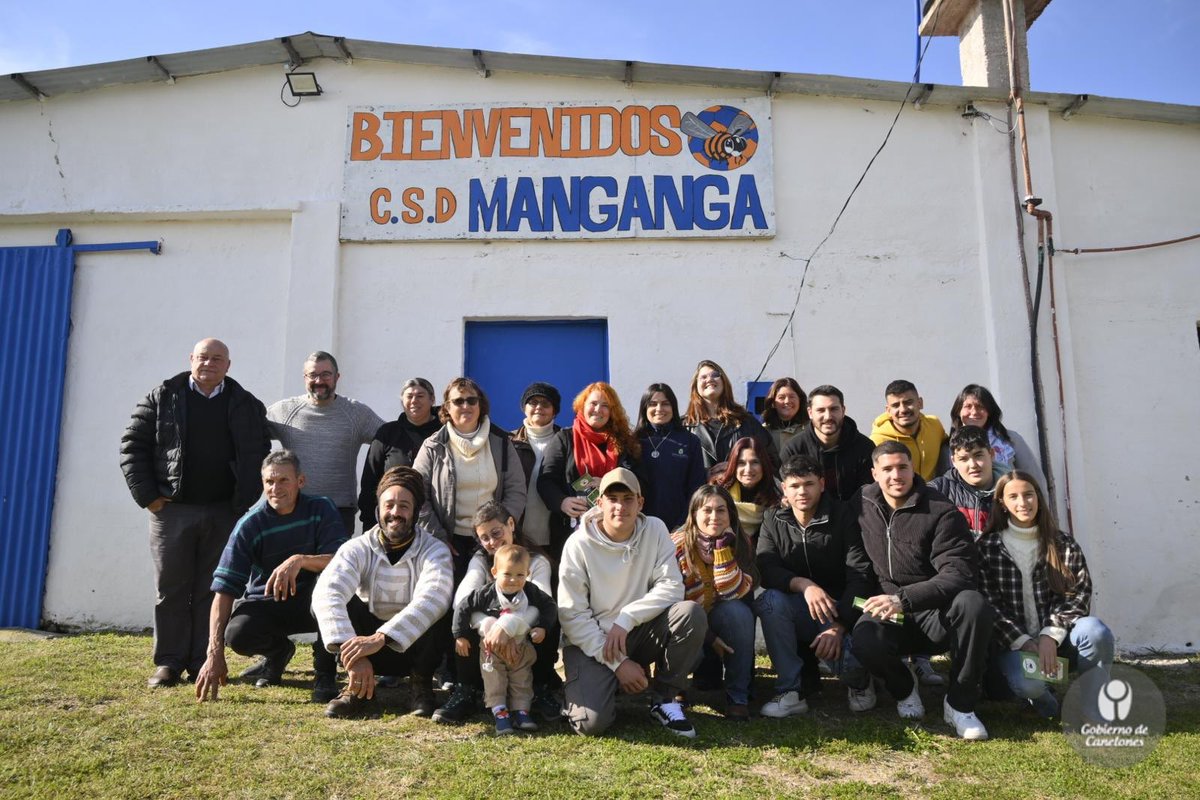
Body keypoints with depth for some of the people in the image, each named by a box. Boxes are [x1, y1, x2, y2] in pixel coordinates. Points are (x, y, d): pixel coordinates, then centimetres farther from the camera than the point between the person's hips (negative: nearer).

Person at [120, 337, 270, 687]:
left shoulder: (246, 405, 7)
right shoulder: (162, 397, 5)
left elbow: (258, 457, 7)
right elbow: (133, 445, 4)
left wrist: (245, 504, -2)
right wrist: (147, 495, -4)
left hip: (224, 513, 1)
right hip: (172, 510, 0)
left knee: (212, 590, 5)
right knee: (171, 588, 5)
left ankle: (202, 662, 13)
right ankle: (169, 662, 14)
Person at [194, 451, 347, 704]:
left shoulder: (321, 509, -12)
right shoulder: (249, 525, -14)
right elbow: (224, 589, -19)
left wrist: (300, 560, -42)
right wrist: (215, 654, -28)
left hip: (313, 601, -1)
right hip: (265, 604, 1)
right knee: (237, 634, -31)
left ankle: (325, 672, -14)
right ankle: (278, 651, 9)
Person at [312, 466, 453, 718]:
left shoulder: (435, 550, -13)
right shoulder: (358, 548, -9)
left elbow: (431, 598, -33)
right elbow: (326, 593, -28)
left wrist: (380, 638, -45)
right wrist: (351, 653, -43)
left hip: (414, 646, -1)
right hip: (370, 641, 1)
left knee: (441, 606, -30)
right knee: (335, 603, -23)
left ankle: (422, 686, -9)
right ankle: (358, 688, -13)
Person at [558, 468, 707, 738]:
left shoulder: (654, 530, -4)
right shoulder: (579, 544, -13)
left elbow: (672, 586, -12)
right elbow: (572, 615, -14)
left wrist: (626, 619, -23)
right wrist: (618, 663, -17)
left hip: (638, 634, 3)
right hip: (591, 642, -3)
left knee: (692, 614, -24)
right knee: (592, 722, -24)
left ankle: (663, 699, -4)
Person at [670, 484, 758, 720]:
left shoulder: (739, 542, -10)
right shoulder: (678, 545, -15)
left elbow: (734, 592, -23)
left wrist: (722, 544, -28)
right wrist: (708, 638, -20)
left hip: (722, 621, 2)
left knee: (738, 611, -32)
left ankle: (738, 695, -20)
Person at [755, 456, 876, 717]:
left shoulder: (843, 517, -7)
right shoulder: (774, 520, 1)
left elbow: (860, 576, -16)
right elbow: (766, 569, -12)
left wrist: (839, 627, -27)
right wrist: (804, 585, -32)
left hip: (842, 610, -2)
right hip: (798, 611, 2)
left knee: (848, 657, -31)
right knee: (770, 600, -29)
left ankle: (859, 680, 10)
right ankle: (792, 689, -17)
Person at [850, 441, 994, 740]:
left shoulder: (941, 512, -10)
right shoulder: (863, 505, 3)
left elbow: (960, 574, -20)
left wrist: (903, 599, -31)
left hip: (936, 614, -1)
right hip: (888, 614, 1)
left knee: (973, 603, -35)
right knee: (864, 640, -33)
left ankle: (960, 704, -12)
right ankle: (904, 688, 5)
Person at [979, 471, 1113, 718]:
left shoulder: (1063, 544, 5)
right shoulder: (988, 547, -1)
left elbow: (1079, 592, -6)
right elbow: (989, 604, -6)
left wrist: (1050, 635, -20)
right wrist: (1023, 642, -18)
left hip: (1055, 638, 2)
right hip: (1012, 643, -2)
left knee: (1095, 630, -30)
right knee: (1027, 683, -33)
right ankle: (1039, 695, 6)